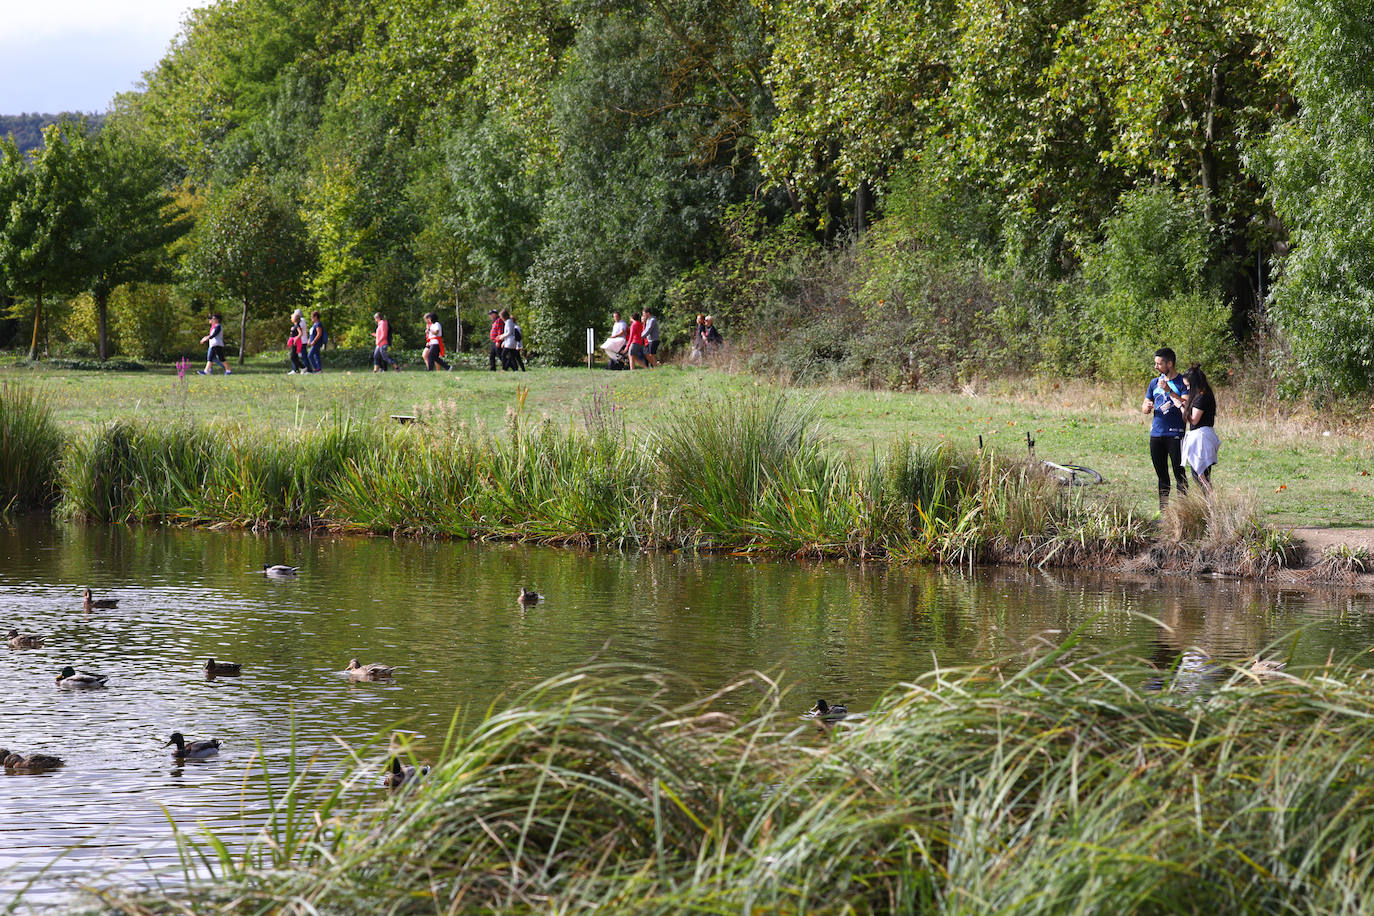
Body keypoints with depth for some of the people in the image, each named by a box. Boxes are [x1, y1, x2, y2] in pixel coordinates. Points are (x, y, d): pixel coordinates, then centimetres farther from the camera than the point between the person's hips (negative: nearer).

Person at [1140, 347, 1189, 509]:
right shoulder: (1154, 383, 15)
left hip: (1175, 434, -6)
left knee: (1179, 474, -7)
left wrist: (1169, 391, -23)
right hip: (1156, 433, 6)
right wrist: (1147, 407, -6)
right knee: (1162, 475, 9)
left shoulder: (1182, 382, -2)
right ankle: (1163, 511, 12)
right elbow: (1144, 408, 19)